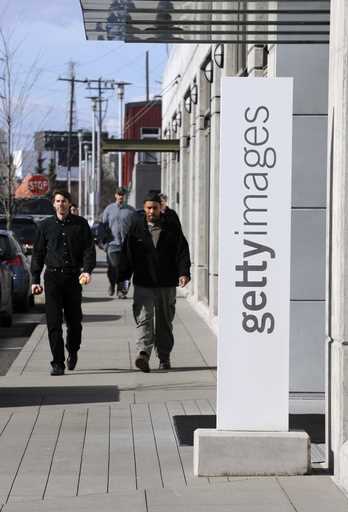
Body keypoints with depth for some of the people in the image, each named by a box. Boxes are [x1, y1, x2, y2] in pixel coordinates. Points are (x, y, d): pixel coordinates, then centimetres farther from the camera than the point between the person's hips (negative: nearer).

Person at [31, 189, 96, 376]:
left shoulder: (80, 224, 6)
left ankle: (72, 351, 34)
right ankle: (58, 363, -2)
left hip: (73, 277, 0)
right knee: (54, 322, -6)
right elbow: (38, 253, 12)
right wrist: (35, 280, 6)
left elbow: (89, 249, 2)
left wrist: (87, 270, -15)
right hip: (52, 277, 0)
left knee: (74, 320, 7)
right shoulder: (46, 225, 8)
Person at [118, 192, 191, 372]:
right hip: (143, 283, -1)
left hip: (167, 283, 1)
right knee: (143, 318, -15)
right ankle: (143, 354, -27)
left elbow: (182, 251, 0)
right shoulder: (136, 226, 4)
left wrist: (183, 273, -13)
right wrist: (122, 276, -1)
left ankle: (164, 358, 20)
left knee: (165, 322, 10)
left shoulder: (172, 227, 3)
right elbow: (127, 252, 5)